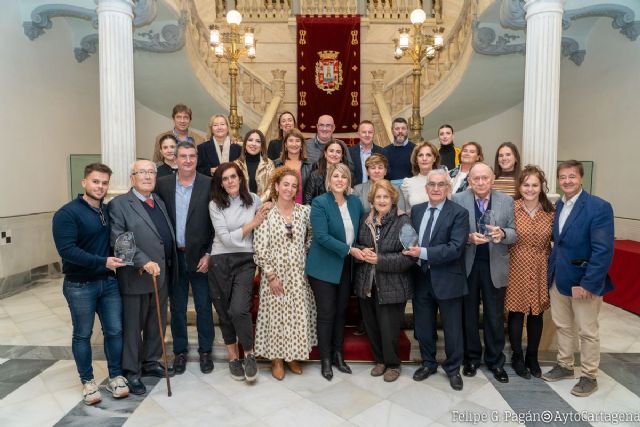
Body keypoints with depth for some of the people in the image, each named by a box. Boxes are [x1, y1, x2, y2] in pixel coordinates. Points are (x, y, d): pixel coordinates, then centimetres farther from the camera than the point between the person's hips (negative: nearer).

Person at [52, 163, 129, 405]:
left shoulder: (109, 210, 6)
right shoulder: (67, 213, -12)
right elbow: (67, 250, -21)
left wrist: (117, 261, -2)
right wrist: (102, 262, -26)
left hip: (109, 282, 5)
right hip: (80, 285, -4)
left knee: (114, 331, 8)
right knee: (82, 335, 10)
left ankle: (116, 376, 25)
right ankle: (88, 382, 26)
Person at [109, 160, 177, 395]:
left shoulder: (160, 202, 13)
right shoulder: (119, 204, -8)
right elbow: (118, 240, -17)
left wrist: (170, 269, 8)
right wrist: (144, 262, -24)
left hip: (162, 276, 7)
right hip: (136, 277, -6)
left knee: (157, 323, 17)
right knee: (132, 326, 7)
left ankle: (151, 362, 34)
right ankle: (131, 372, 22)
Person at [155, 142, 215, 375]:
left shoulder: (209, 184, -5)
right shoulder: (163, 184, 2)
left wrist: (208, 254, -8)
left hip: (200, 256, -2)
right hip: (174, 257, 2)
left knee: (204, 306, 9)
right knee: (177, 307, 13)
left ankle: (205, 351, 25)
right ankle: (180, 351, 29)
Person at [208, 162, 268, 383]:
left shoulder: (254, 200, 3)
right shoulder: (215, 205, -3)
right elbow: (226, 238, -11)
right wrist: (252, 224, -7)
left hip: (245, 261, 0)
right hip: (220, 262, 0)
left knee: (239, 310, -15)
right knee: (224, 312, 9)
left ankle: (249, 354, 9)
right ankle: (233, 357, 28)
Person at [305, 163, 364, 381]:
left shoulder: (355, 202, 4)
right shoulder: (319, 203, -12)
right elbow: (322, 236, -20)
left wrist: (361, 250, -1)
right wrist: (349, 250, -21)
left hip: (346, 266, 5)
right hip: (324, 267, -5)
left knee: (341, 312, 14)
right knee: (326, 314, 3)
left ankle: (338, 355, 29)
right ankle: (325, 360, 19)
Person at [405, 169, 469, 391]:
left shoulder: (459, 213, -10)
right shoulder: (416, 210, 7)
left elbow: (455, 248, -20)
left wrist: (423, 252, -23)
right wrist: (411, 252, -9)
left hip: (447, 279, -4)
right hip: (421, 278, 5)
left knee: (452, 328, 11)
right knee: (423, 326, 17)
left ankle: (453, 369, 32)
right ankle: (428, 363, 37)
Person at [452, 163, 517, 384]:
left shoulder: (507, 201, 0)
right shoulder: (458, 199, -4)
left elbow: (515, 233, -1)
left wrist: (502, 234, -23)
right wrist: (469, 237, -23)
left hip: (494, 266, 1)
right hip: (467, 265, 0)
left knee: (495, 316, 11)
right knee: (469, 314, 13)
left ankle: (495, 360, 27)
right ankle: (471, 357, 29)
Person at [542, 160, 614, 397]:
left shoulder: (599, 207, -16)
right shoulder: (559, 206, 7)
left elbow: (603, 250, -21)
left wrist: (587, 283, -23)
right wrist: (551, 271, 1)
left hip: (583, 280, -6)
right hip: (558, 278, 6)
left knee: (587, 331, 9)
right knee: (562, 326, 19)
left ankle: (589, 377, 26)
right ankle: (564, 366, 36)